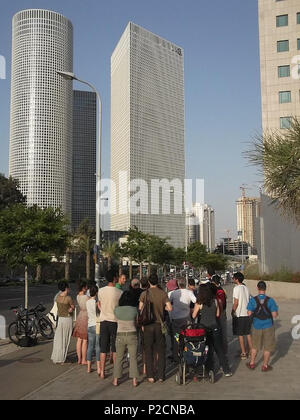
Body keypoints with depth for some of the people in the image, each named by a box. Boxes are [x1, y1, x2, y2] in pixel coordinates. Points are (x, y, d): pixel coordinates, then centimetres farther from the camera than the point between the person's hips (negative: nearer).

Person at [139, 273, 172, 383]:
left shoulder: (144, 294, -4)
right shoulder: (163, 293, -3)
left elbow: (140, 309, -3)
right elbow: (170, 308, -9)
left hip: (148, 325, -1)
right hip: (159, 324, 1)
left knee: (149, 351, 7)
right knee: (160, 350, 10)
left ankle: (150, 376, 8)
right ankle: (161, 376, 14)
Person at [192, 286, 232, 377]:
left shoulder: (199, 303, -8)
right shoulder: (215, 301, 0)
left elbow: (194, 316, -1)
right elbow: (217, 314, 8)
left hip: (205, 328, -2)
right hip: (215, 327, 2)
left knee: (208, 350, 11)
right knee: (219, 349, 11)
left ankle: (209, 369, 16)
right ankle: (226, 370, 13)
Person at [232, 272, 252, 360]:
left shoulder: (237, 288, -15)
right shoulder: (246, 288, 7)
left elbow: (236, 303, -16)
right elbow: (249, 300, 12)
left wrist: (232, 312, -4)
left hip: (239, 315, -7)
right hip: (247, 314, 7)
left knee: (240, 335, 2)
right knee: (248, 334, 16)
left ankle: (243, 353, 6)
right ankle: (251, 351, 22)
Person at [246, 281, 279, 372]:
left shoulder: (253, 300, -10)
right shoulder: (270, 300, -13)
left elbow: (249, 313, -9)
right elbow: (274, 315, -13)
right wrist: (276, 312, 8)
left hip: (257, 326, 2)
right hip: (268, 327, -2)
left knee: (255, 346, 19)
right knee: (268, 347, 13)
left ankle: (252, 363, 27)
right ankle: (265, 366, 20)